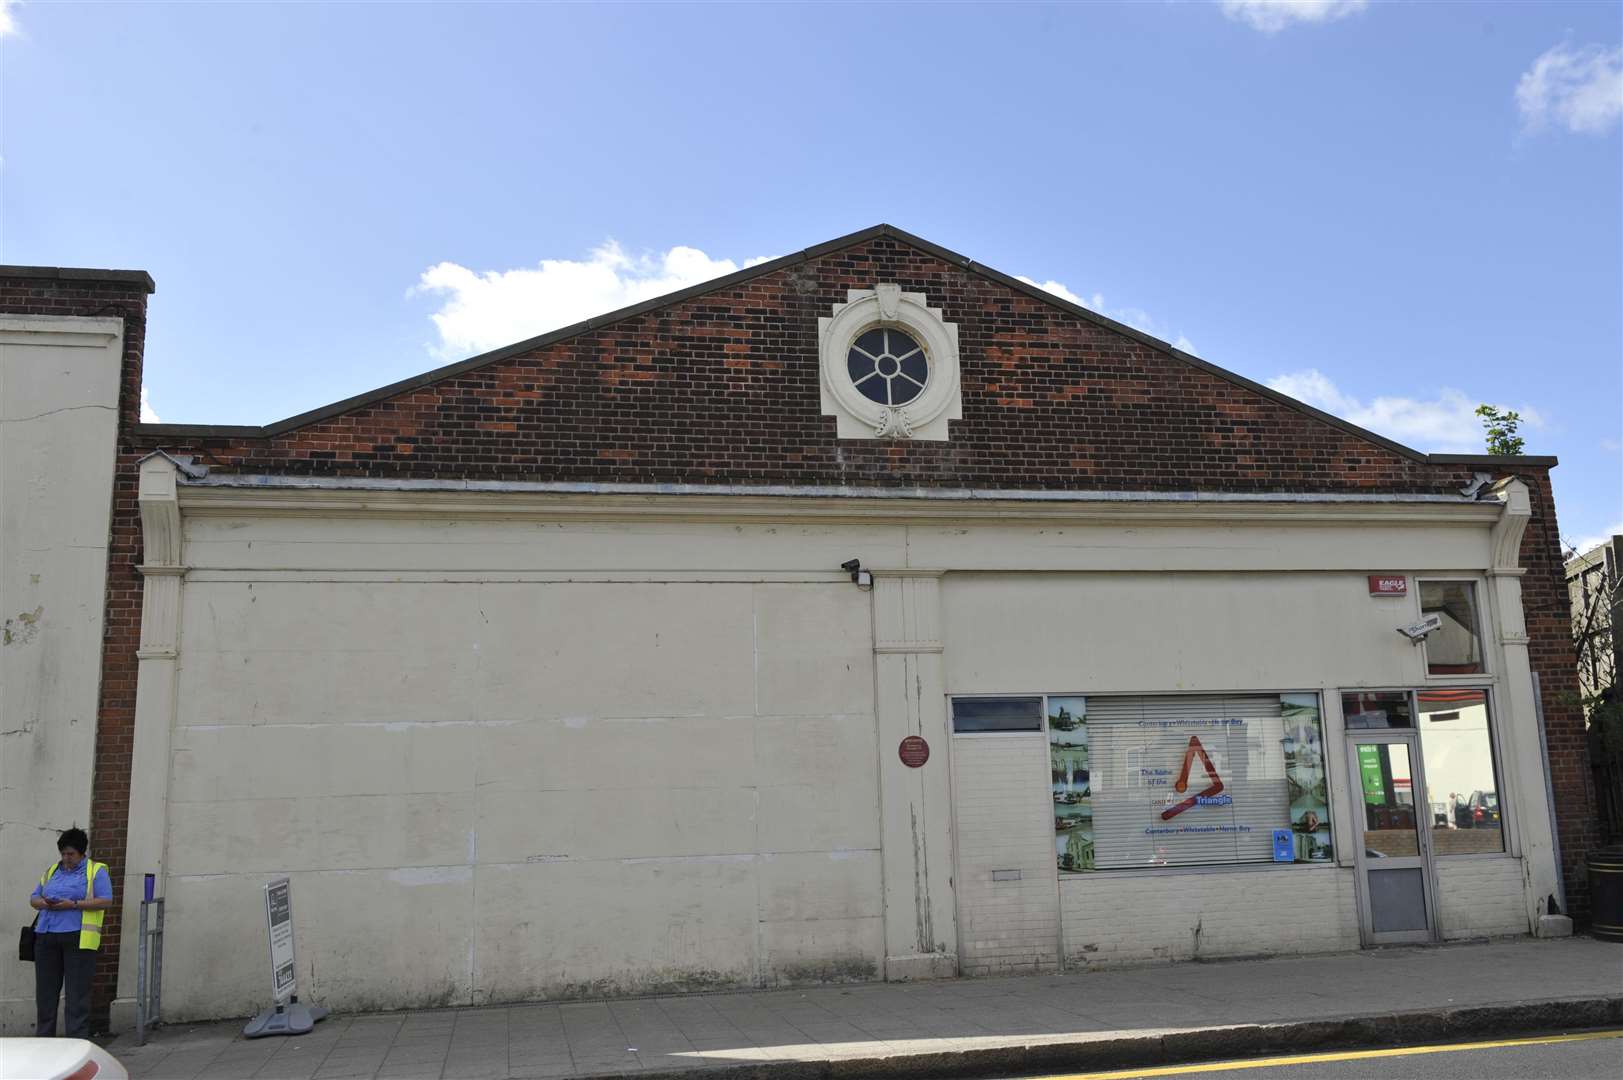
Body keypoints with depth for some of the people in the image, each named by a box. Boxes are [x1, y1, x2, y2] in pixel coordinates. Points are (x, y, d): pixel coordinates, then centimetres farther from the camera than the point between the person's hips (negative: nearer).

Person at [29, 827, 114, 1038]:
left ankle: (78, 1042, -1)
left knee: (77, 994, -4)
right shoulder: (51, 871, 20)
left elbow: (106, 901, -7)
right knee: (45, 992, 9)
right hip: (46, 938, 5)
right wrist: (43, 903, -4)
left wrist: (74, 905, -16)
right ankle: (43, 1038, 18)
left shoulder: (96, 871, 2)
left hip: (79, 939, -5)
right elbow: (33, 899, 20)